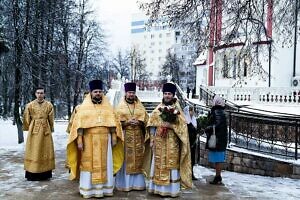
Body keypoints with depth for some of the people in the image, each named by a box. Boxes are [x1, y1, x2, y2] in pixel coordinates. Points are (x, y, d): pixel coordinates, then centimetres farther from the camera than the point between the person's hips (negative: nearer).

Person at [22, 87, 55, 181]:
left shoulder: (49, 105, 1)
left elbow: (51, 119, 8)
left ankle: (45, 173, 12)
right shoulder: (30, 105, 0)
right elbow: (26, 119, 8)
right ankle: (32, 174, 7)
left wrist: (50, 130, 11)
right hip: (33, 130, -1)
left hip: (45, 130, 1)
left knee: (45, 150, 4)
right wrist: (29, 129, 12)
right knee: (33, 151, 1)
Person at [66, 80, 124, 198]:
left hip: (104, 140, 2)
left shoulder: (107, 106, 8)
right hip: (89, 140, -2)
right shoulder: (84, 107, 0)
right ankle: (88, 190, 10)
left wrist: (114, 138, 1)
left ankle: (104, 188, 16)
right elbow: (79, 125, -5)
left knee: (105, 165, 6)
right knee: (89, 164, 2)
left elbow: (113, 123, 7)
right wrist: (79, 140, -11)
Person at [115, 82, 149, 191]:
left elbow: (145, 119, 7)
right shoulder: (120, 107, 5)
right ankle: (125, 183, 4)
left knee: (137, 159, 2)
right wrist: (127, 122, -15)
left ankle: (137, 183, 11)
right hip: (125, 136, -2)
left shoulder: (140, 106, 13)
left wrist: (138, 122, -12)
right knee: (125, 159, -3)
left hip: (138, 137, 3)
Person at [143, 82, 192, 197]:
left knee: (171, 164, -1)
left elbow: (182, 125, -3)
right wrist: (151, 139, -1)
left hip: (172, 142, -2)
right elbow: (152, 125, 6)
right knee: (158, 164, 4)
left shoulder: (177, 109, 4)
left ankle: (172, 189, 6)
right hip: (159, 141, 2)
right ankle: (158, 188, 12)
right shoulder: (157, 109, 9)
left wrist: (171, 125, -17)